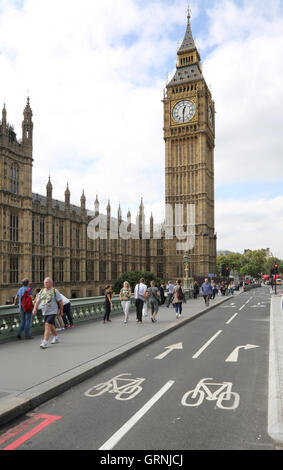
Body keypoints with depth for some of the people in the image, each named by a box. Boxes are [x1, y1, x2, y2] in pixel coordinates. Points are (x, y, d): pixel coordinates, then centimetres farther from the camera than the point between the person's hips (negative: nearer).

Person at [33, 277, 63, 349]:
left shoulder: (55, 291, -7)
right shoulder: (42, 291, 7)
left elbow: (60, 301, -2)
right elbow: (38, 301, 3)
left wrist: (61, 311, 2)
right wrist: (35, 309, -13)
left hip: (52, 312, -6)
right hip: (45, 312, 6)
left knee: (47, 326, -17)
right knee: (51, 326, 19)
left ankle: (44, 343, -16)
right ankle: (56, 338, 41)